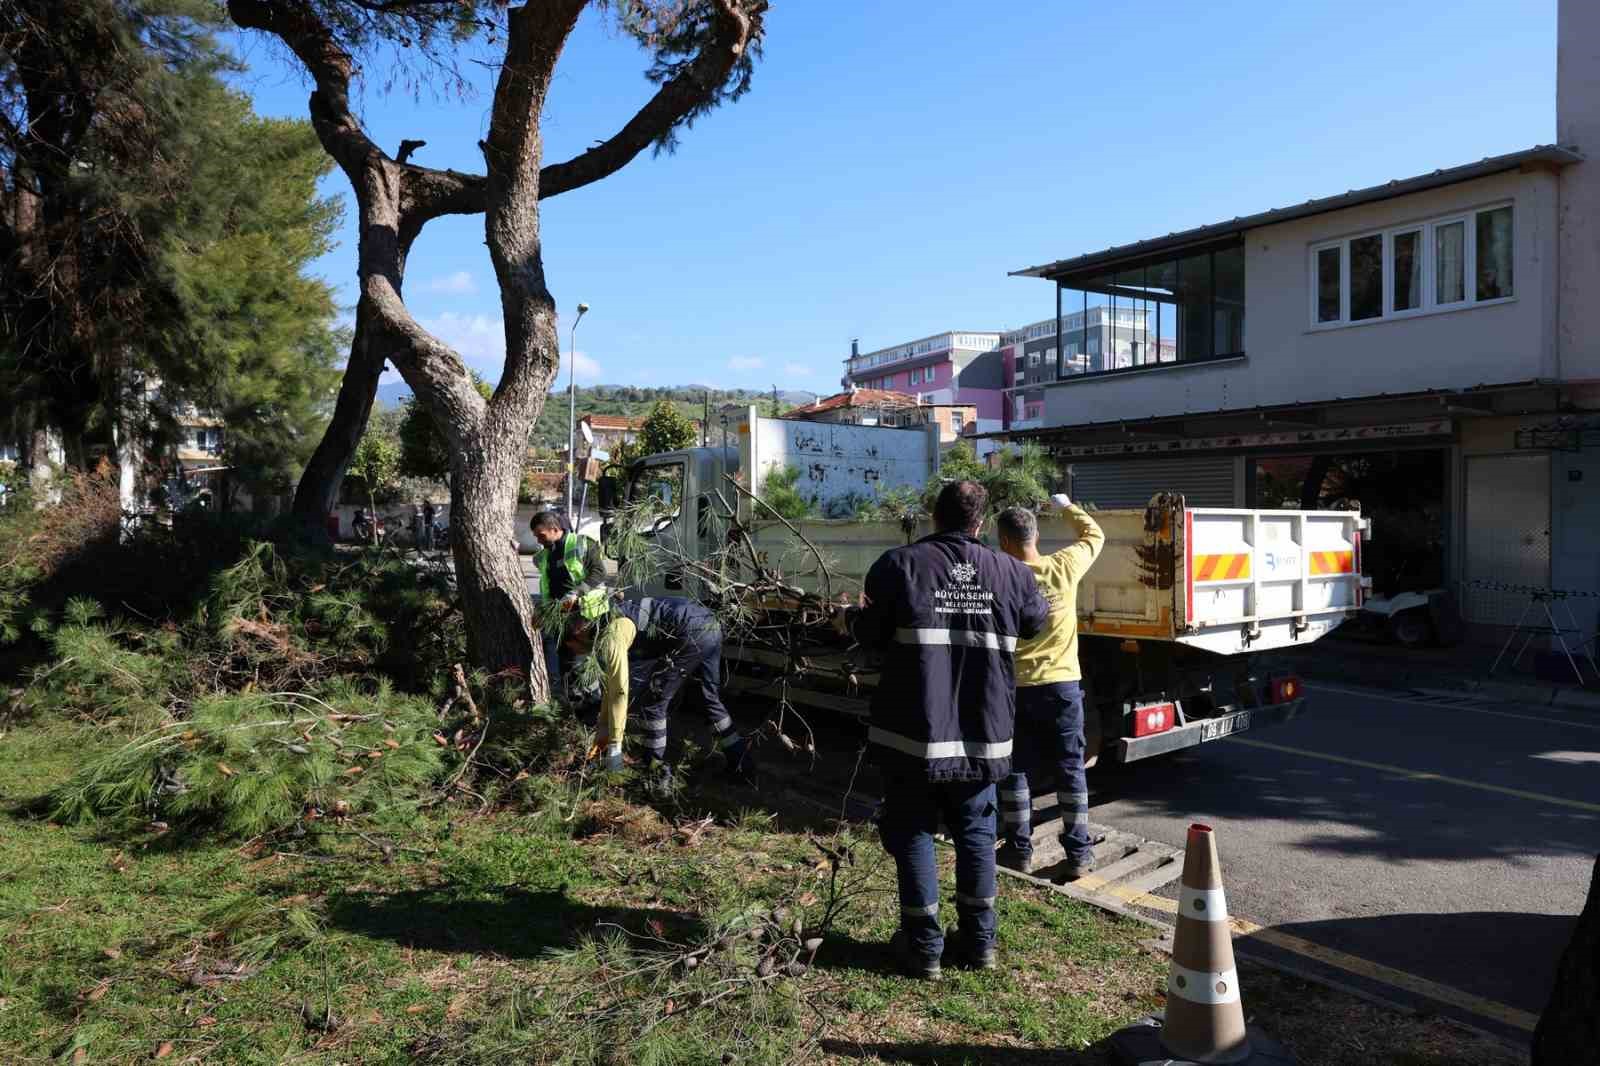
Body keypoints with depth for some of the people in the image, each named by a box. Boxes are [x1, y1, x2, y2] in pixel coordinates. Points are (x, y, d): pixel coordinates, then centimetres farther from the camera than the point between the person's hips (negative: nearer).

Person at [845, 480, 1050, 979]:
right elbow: (1034, 622, 16)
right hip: (983, 733, 3)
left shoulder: (899, 564, -9)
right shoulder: (1010, 572, 0)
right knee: (976, 832, 18)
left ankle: (924, 947, 16)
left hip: (914, 731, -3)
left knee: (913, 832, 10)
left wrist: (854, 615, 18)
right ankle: (979, 940, 26)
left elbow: (870, 634, -5)